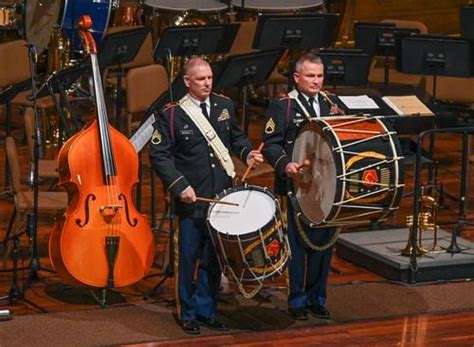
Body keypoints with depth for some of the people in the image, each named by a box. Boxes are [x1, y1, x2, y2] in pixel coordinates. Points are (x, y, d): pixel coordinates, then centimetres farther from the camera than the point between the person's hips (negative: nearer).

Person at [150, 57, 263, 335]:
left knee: (214, 258, 11)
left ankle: (206, 310, 23)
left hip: (223, 196, 4)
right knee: (189, 257, 5)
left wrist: (247, 152, -1)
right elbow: (159, 155, -7)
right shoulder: (172, 114, -7)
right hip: (192, 199, -4)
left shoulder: (225, 105, 7)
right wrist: (180, 186, -16)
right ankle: (188, 314, 18)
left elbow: (236, 136, 20)